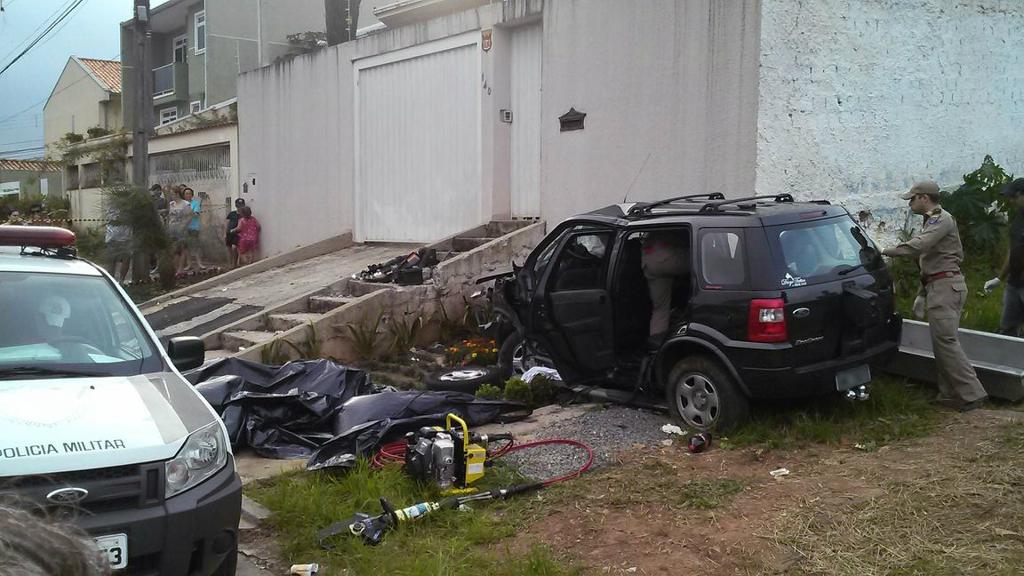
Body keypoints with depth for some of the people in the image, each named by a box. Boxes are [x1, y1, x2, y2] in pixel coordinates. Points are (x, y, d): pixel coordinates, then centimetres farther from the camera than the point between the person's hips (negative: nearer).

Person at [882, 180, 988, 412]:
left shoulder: (941, 219, -11)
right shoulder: (934, 221, 23)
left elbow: (917, 246, -28)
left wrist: (884, 252, -19)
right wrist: (922, 294, 23)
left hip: (945, 287, -11)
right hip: (941, 286, 11)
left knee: (946, 342, -12)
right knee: (943, 342, 11)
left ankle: (972, 394, -11)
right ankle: (949, 394, 16)